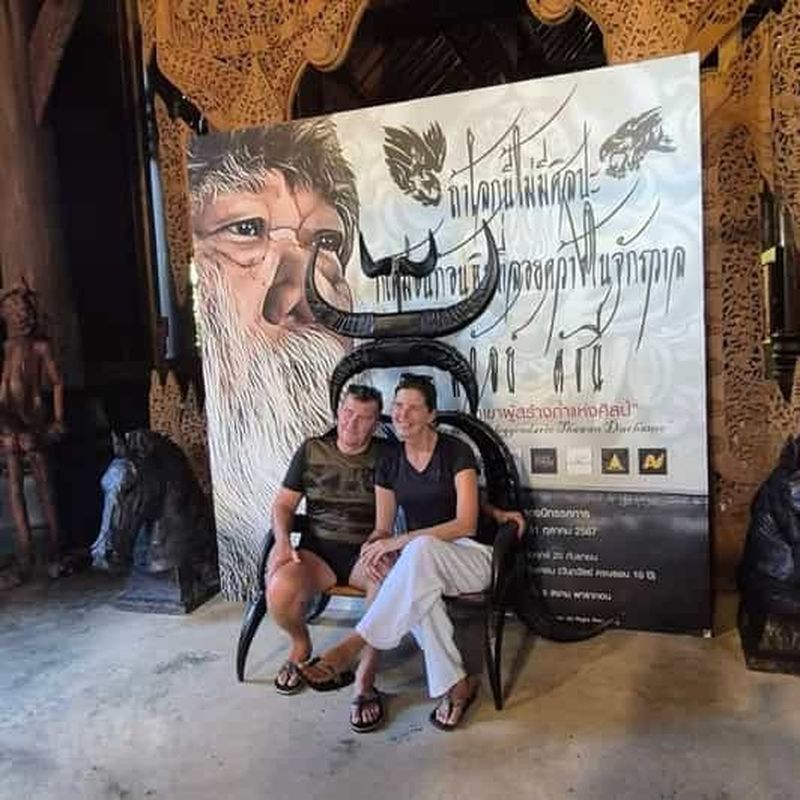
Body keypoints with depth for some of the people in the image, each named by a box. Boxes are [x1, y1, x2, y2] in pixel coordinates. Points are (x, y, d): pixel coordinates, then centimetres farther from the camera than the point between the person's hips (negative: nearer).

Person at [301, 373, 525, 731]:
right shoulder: (389, 464, 5)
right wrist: (375, 547, -19)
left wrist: (402, 541, -23)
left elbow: (466, 524, -17)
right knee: (417, 589, -35)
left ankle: (351, 648, -34)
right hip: (420, 561, 4)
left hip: (469, 557, -4)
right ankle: (456, 684, -21)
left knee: (421, 549, -39)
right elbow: (382, 528, 7)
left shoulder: (456, 452, -10)